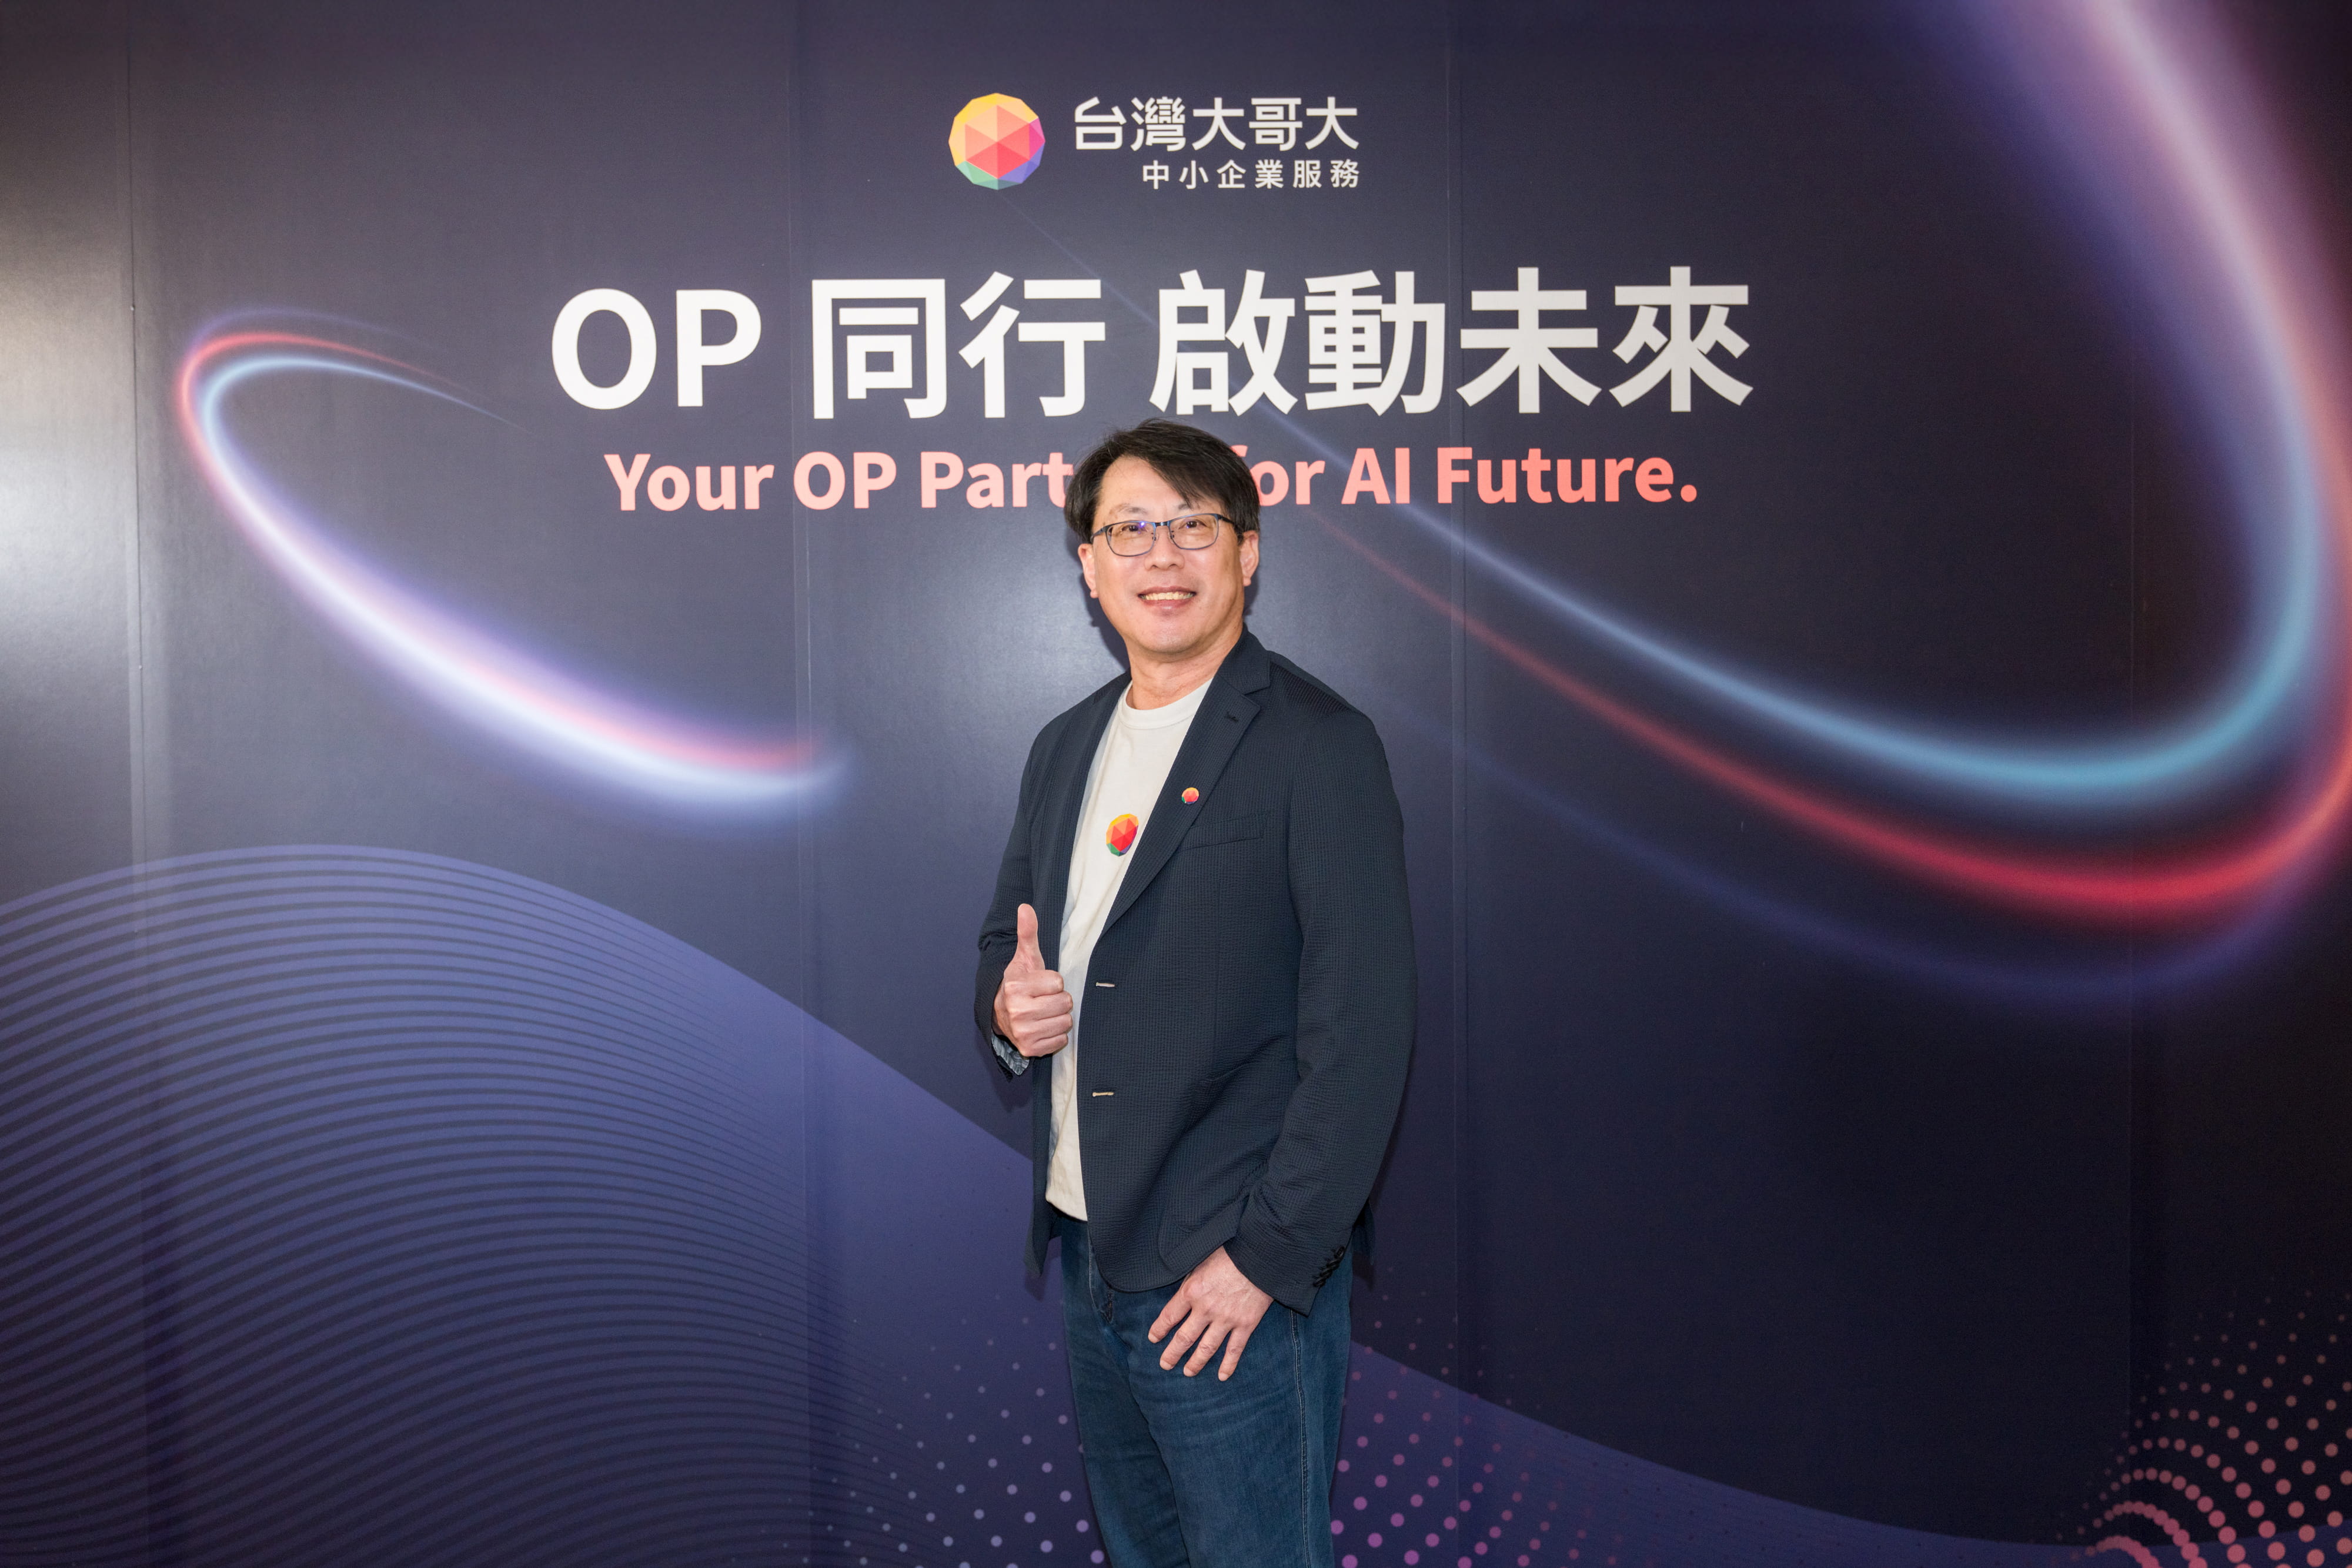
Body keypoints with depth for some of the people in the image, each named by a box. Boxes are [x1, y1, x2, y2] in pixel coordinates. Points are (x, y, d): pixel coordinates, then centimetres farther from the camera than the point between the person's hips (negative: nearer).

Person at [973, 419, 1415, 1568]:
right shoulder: (1064, 748, 11)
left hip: (1233, 1273, -7)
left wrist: (1266, 1257, -18)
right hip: (1088, 1254, 7)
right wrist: (1008, 1007, -4)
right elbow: (1006, 940, 20)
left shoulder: (1318, 748, -11)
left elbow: (1360, 1031, -16)